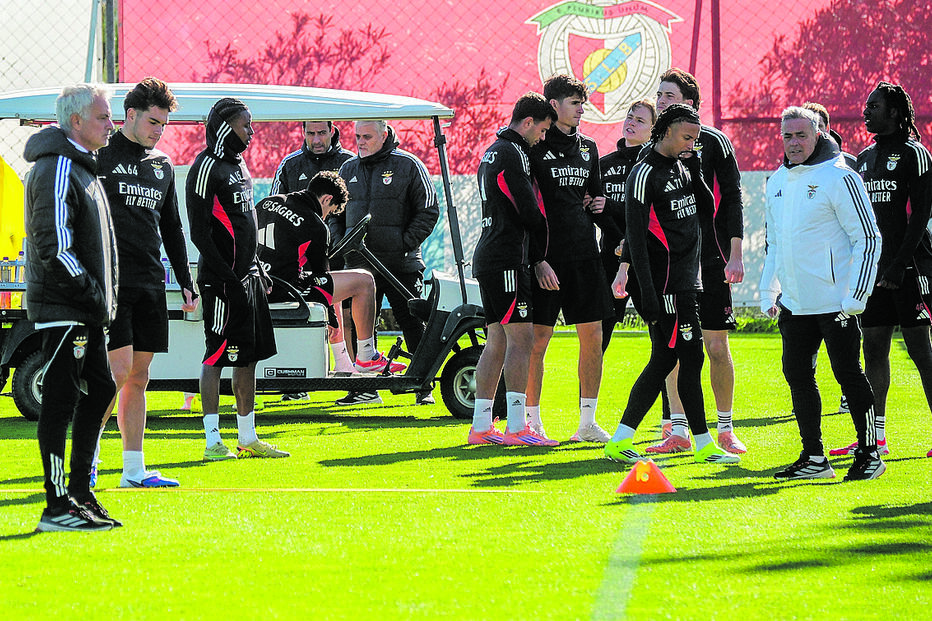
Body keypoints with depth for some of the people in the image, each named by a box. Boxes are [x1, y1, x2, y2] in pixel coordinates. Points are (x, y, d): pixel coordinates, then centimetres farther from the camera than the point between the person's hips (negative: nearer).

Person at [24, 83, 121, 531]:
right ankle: (57, 508, -5)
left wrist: (101, 297, 16)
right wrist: (89, 291, -17)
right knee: (61, 401, -7)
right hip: (62, 307, -10)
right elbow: (53, 244, -22)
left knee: (99, 390, 14)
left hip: (85, 310, 10)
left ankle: (79, 493, 21)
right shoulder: (57, 170, -15)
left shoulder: (82, 167, 18)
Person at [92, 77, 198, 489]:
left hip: (150, 285, 6)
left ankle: (134, 470, 9)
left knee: (139, 377, 7)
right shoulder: (101, 156, -3)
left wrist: (186, 282, 19)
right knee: (118, 371, -14)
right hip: (112, 281, -6)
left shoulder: (162, 165, 17)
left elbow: (172, 229, 25)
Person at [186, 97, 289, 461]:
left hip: (247, 276, 9)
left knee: (249, 356, 11)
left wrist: (258, 269, 20)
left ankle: (248, 438, 17)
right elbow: (200, 233, -17)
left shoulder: (239, 164, 17)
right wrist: (227, 277, -20)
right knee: (216, 356, -6)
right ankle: (213, 443, -4)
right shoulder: (207, 168, -13)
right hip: (222, 278, -9)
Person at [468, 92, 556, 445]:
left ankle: (481, 426, 10)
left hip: (487, 258, 10)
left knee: (497, 342, 11)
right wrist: (539, 255, 2)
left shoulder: (491, 153, 21)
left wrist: (533, 255, 18)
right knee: (520, 337, -10)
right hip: (507, 260, -10)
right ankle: (517, 427, -13)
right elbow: (530, 212, -14)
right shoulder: (512, 154, -11)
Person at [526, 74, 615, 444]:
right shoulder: (535, 148, -5)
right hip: (548, 259, -6)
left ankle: (588, 422, 11)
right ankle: (532, 421, 4)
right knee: (538, 337, -4)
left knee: (592, 336, 4)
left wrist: (599, 204, 5)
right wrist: (537, 260, -16)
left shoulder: (587, 148, 15)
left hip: (584, 256, 6)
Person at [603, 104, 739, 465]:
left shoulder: (683, 166, 15)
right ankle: (703, 443, 1)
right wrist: (648, 295, -21)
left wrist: (696, 171, 1)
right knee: (690, 357, -6)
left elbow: (706, 212, 14)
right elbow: (636, 238, -16)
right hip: (667, 283, -9)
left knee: (665, 359, 8)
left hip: (687, 279, 9)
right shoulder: (646, 174, -12)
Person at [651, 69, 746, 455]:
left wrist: (735, 256, -9)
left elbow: (732, 200, -2)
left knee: (716, 345, -3)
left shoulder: (713, 142, -1)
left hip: (709, 259, -4)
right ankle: (678, 432, 8)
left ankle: (726, 430, 4)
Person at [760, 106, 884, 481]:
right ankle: (814, 459, 16)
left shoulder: (838, 177, -10)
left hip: (835, 304, -7)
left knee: (849, 375, -2)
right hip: (793, 305, 7)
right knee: (797, 375, 8)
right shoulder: (777, 182, 13)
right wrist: (768, 292, 16)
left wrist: (855, 297, -15)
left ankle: (869, 454, 8)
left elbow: (868, 238, -11)